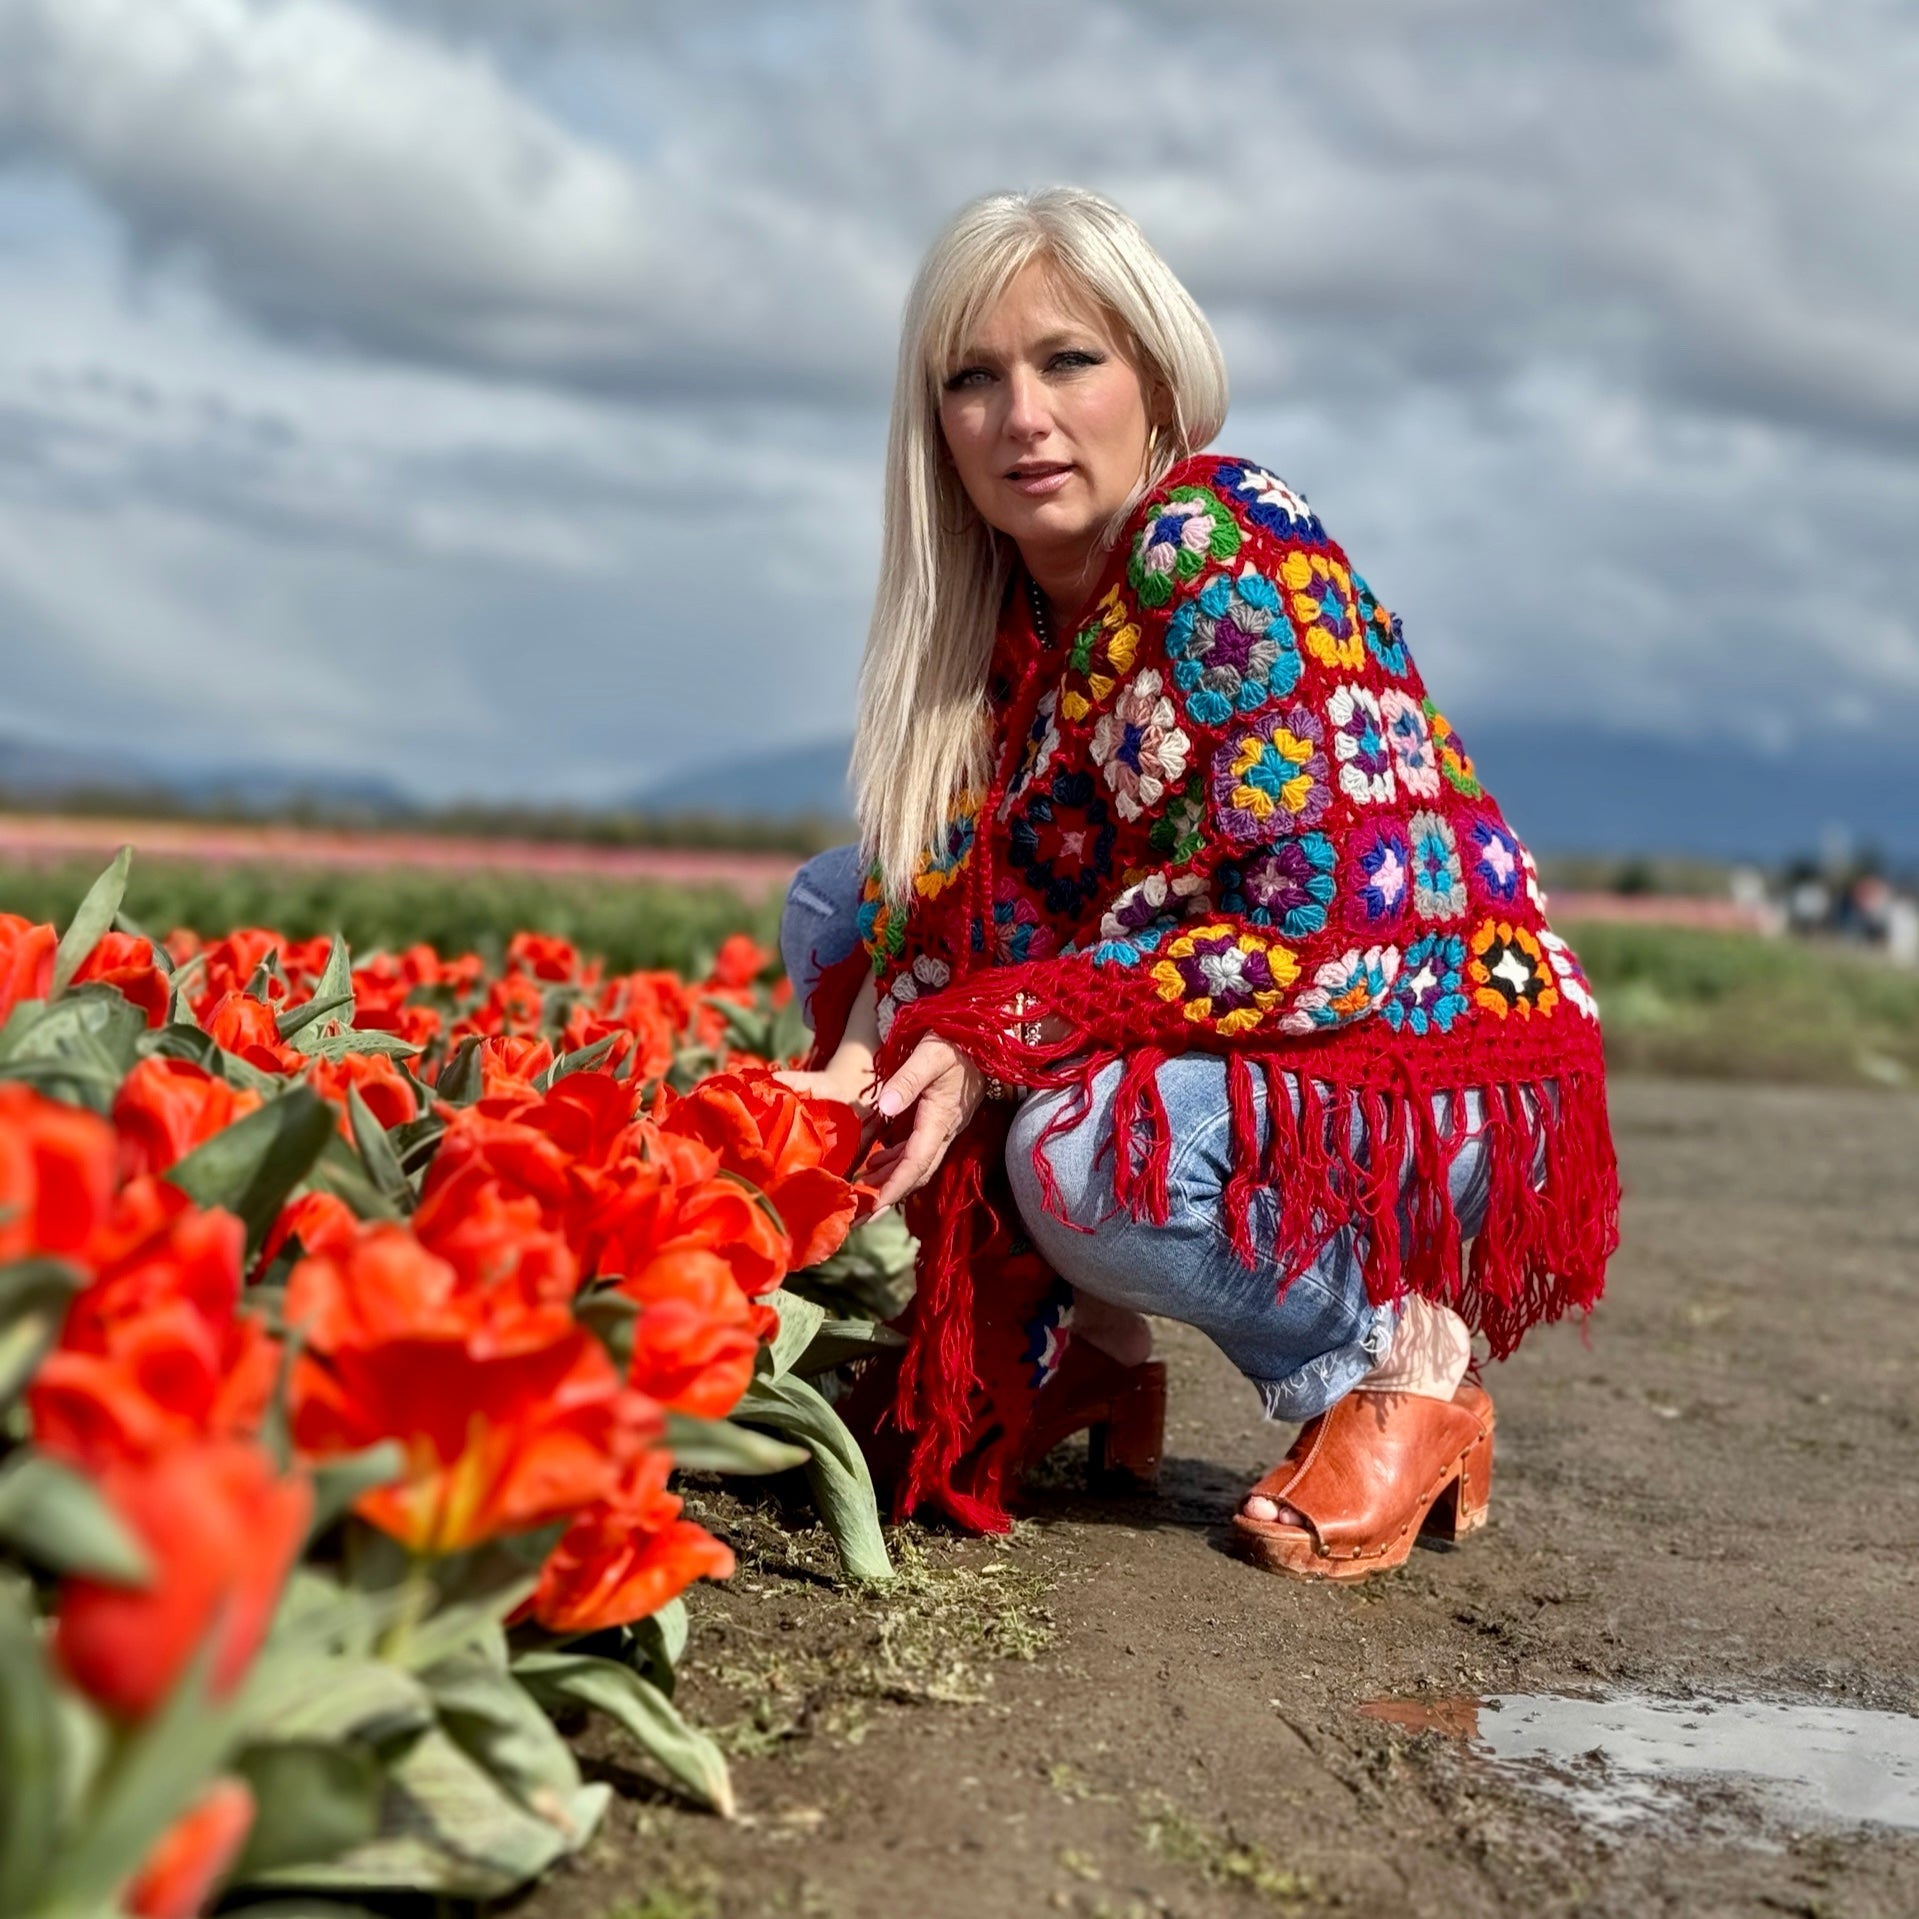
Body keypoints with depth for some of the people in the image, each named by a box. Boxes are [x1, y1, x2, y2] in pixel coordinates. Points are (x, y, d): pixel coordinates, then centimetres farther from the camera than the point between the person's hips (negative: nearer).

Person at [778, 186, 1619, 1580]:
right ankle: (1088, 1355, 6)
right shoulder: (1000, 601, 2)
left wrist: (994, 1043, -27)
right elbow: (945, 884, -2)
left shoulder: (1230, 560, -21)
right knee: (834, 905, 4)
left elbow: (1323, 924, -28)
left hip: (1435, 1067, -8)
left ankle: (1403, 1361, -5)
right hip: (1211, 1040, 9)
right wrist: (866, 1063, -21)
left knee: (1078, 1152, -35)